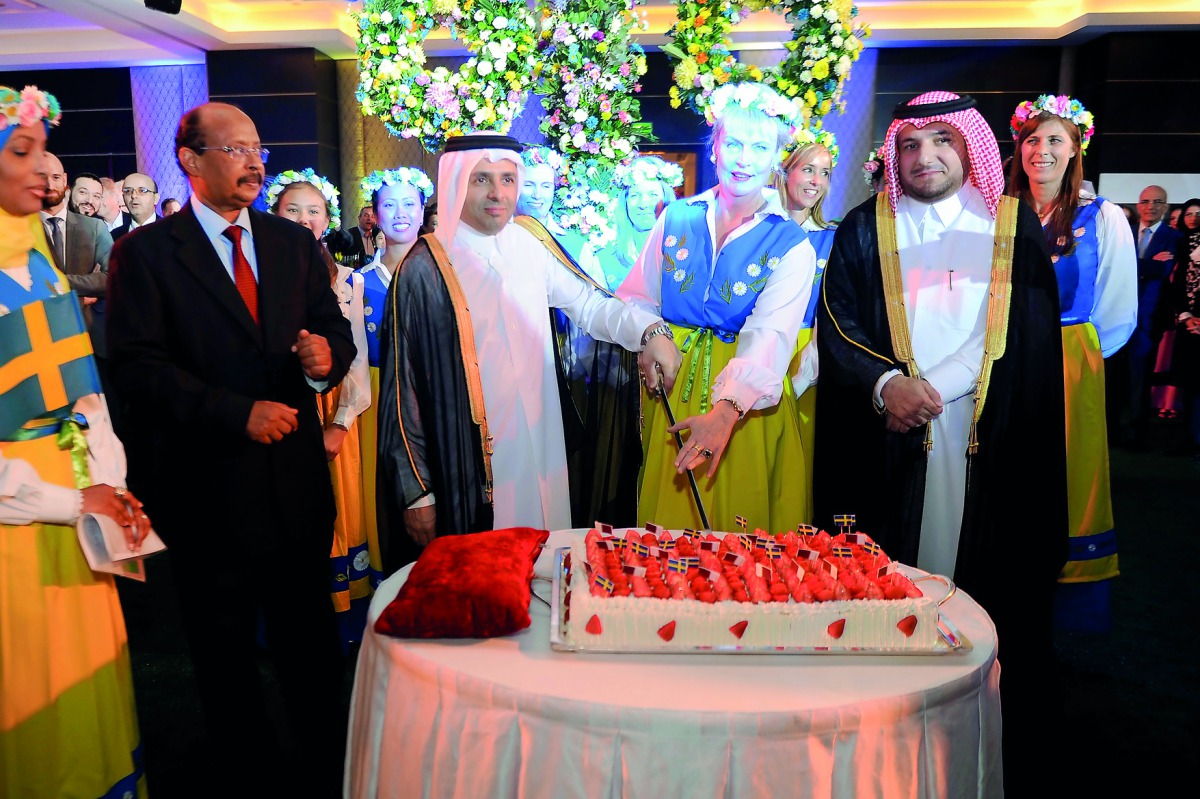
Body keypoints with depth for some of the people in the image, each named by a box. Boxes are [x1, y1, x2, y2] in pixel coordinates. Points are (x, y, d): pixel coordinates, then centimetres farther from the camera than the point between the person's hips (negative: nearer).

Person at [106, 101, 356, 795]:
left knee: (312, 643, 14)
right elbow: (138, 366, -12)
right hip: (208, 486, -2)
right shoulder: (145, 251, -4)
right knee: (225, 653, 16)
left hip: (297, 478, 3)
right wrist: (237, 412, -20)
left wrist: (328, 356, -15)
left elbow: (335, 328, 9)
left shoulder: (295, 242, 8)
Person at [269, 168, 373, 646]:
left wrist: (340, 424, -7)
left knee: (339, 514, 6)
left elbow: (357, 358, 2)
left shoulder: (347, 281, 6)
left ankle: (345, 622, 19)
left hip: (334, 417, 1)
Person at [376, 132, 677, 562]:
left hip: (540, 454, 5)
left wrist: (647, 329, -16)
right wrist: (415, 491, -8)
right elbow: (403, 385, -10)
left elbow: (585, 302, 5)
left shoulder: (525, 245, 3)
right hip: (469, 466, -4)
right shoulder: (424, 270, -11)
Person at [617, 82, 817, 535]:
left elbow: (770, 335, -20)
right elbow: (637, 298, 8)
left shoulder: (791, 246, -5)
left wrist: (726, 409, -35)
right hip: (669, 390, 2)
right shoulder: (677, 218, 4)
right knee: (669, 522, 12)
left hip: (745, 407, -2)